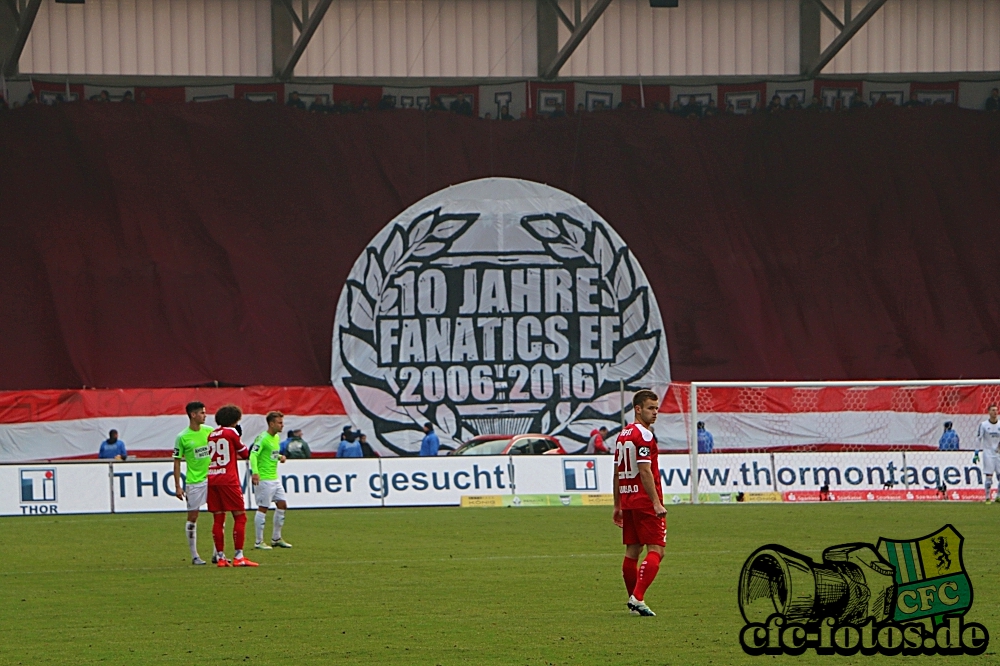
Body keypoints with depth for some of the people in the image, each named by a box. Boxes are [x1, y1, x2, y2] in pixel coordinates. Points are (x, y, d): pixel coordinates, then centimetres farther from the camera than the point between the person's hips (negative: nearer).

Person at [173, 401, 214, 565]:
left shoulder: (210, 431, 4)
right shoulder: (182, 437, -6)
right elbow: (177, 462, -3)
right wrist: (177, 487, -6)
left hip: (212, 479, 4)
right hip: (194, 482, -4)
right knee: (193, 517, 2)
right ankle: (194, 555, 9)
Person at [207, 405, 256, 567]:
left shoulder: (212, 435, 14)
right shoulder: (231, 433, -4)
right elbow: (245, 454, 5)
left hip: (211, 479, 6)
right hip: (228, 479, -6)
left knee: (218, 518, 8)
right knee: (240, 516, -2)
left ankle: (220, 557, 6)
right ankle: (238, 557, -8)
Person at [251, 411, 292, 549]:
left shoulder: (276, 438, 13)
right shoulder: (262, 438, -15)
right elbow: (253, 455, -23)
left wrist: (280, 457, 6)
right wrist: (255, 472, -36)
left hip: (275, 478, 9)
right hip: (263, 479, -9)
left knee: (282, 505, 11)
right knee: (263, 509, -5)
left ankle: (276, 538, 22)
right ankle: (259, 542, 2)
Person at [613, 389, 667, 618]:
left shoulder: (622, 435, 15)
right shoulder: (643, 435, -12)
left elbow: (617, 473, 18)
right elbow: (645, 471, -19)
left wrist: (617, 506, 21)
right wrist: (657, 503, -21)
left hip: (627, 500, 9)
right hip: (645, 501, -9)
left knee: (632, 551, 12)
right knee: (656, 550, -8)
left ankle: (633, 600, 16)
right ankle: (637, 598, -18)